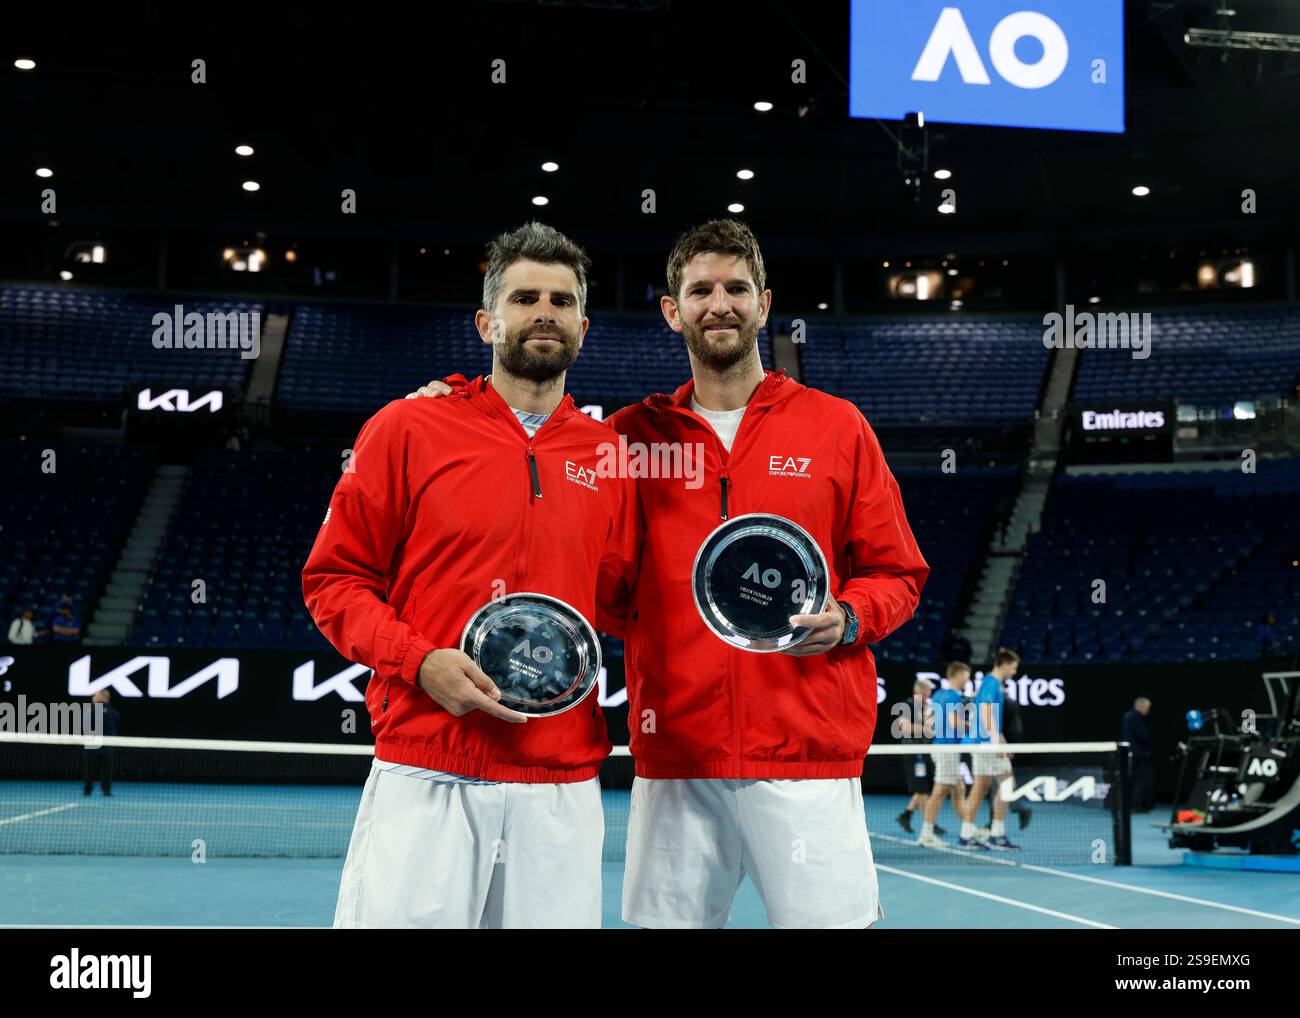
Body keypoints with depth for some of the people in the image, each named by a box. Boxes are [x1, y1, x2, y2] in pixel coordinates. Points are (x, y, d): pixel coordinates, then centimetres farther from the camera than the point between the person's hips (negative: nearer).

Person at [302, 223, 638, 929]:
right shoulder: (408, 430, 3)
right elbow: (334, 578, 3)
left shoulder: (608, 456, 10)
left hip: (563, 787, 3)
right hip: (425, 776, -3)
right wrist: (421, 662, -11)